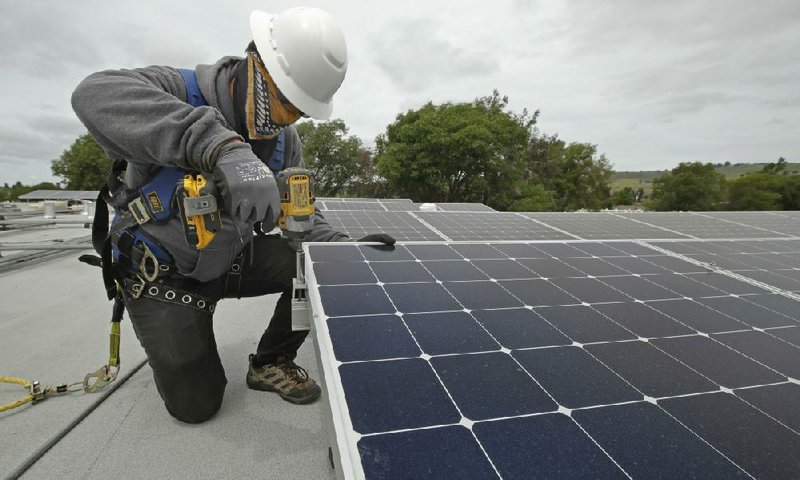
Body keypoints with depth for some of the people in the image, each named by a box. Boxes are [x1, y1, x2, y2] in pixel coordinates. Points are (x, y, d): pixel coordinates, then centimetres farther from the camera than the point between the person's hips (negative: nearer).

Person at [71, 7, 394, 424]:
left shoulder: (285, 142, -6)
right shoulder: (182, 92, -23)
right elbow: (97, 94, -45)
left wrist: (345, 249, -24)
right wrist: (223, 147, -59)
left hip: (231, 260, 5)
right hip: (162, 272, -4)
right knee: (196, 403, -3)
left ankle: (270, 363, 6)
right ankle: (172, 345, 31)